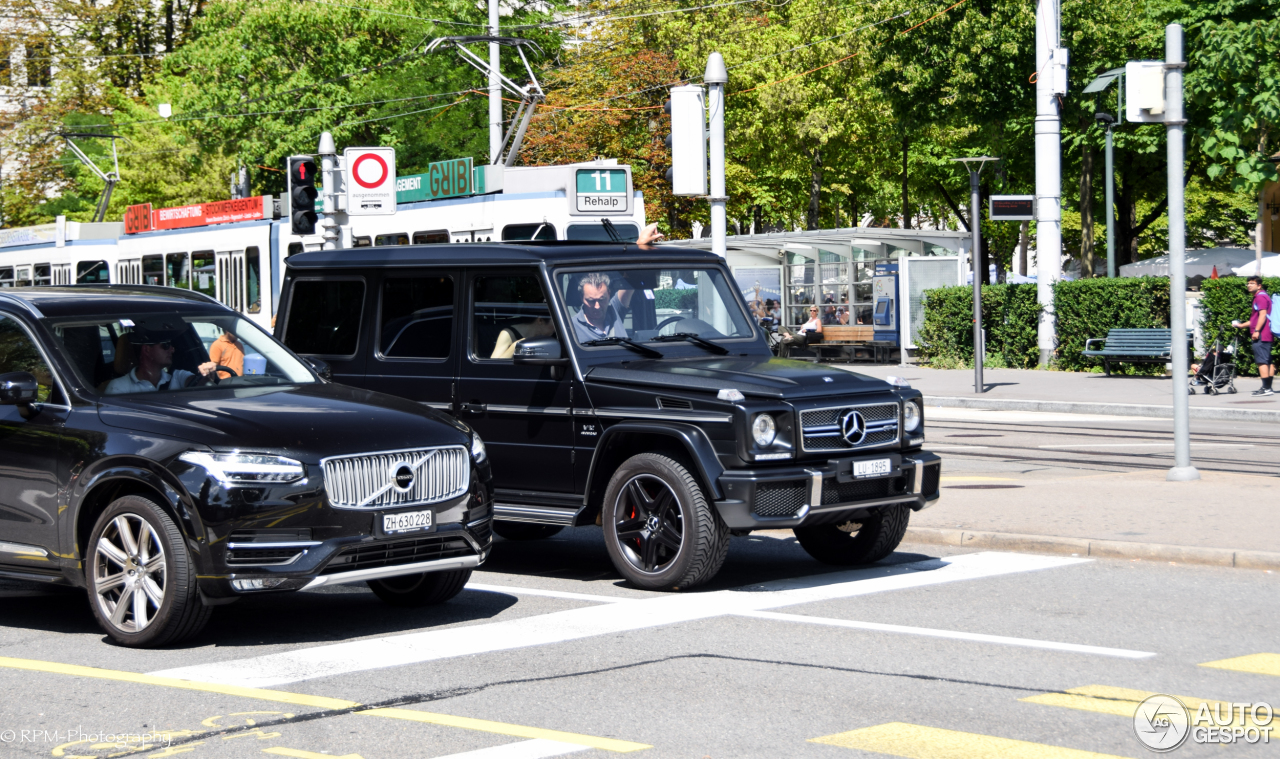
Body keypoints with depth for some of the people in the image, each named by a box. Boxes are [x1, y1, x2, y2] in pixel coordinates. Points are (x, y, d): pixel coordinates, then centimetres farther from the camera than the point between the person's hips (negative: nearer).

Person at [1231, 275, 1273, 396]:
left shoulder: (1261, 297, -10)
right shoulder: (1259, 297, 23)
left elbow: (1263, 315, -20)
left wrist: (1257, 331, -24)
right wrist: (1242, 325, 34)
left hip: (1261, 336, -11)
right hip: (1267, 335, 11)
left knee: (1262, 361, -12)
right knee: (1268, 361, 11)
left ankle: (1266, 388, -15)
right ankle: (1268, 388, 14)